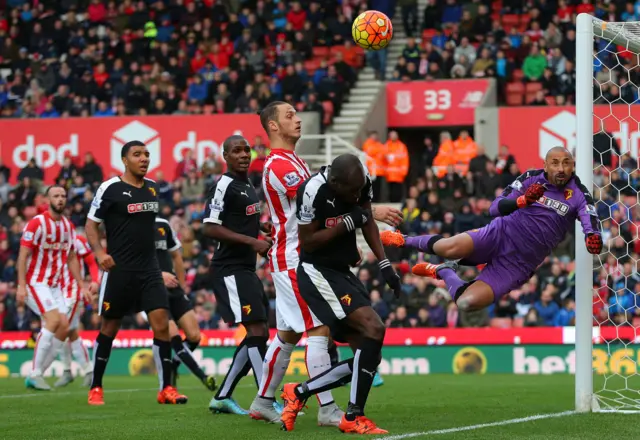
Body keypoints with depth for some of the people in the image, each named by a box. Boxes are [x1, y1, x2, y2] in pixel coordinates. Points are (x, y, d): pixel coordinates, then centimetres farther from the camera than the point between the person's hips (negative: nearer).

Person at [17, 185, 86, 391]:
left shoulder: (68, 226, 8)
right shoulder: (37, 223, -13)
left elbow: (71, 258, 17)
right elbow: (23, 256, -15)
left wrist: (82, 285, 11)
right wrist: (21, 286, -22)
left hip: (54, 285, 7)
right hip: (35, 282, -7)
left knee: (64, 326, -3)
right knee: (53, 320, -22)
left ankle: (37, 374, 5)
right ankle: (35, 373, -16)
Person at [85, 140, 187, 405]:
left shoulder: (152, 188, 11)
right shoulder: (110, 188, -7)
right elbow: (91, 224, -4)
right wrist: (99, 253, -19)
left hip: (149, 269, 5)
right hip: (119, 270, -4)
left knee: (162, 324, -7)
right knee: (109, 328, 4)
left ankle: (166, 388, -4)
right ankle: (96, 388, 18)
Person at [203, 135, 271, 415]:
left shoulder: (249, 187, 17)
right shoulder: (224, 186, -11)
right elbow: (210, 228, -18)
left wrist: (262, 242, 11)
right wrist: (252, 242, -21)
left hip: (246, 269, 10)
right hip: (230, 270, -10)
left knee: (259, 334, 11)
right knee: (257, 331, -14)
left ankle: (222, 397, 17)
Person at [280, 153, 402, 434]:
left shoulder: (362, 182, -3)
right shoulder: (313, 191, -24)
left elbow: (368, 223, 11)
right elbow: (307, 242, -17)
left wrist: (384, 264, 2)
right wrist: (346, 224, -23)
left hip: (343, 273, 8)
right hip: (318, 272, -8)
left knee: (368, 356, 5)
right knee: (374, 329, -23)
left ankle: (298, 393, 17)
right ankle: (353, 418, -16)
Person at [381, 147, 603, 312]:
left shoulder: (577, 193, -2)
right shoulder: (532, 178, -1)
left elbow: (590, 221, -18)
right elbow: (495, 208, -3)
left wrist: (593, 237, -43)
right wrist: (522, 200, -24)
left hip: (518, 263, 0)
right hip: (501, 235, 0)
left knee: (468, 303, -20)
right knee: (451, 249, -31)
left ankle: (444, 271, 14)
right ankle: (404, 240, 1)